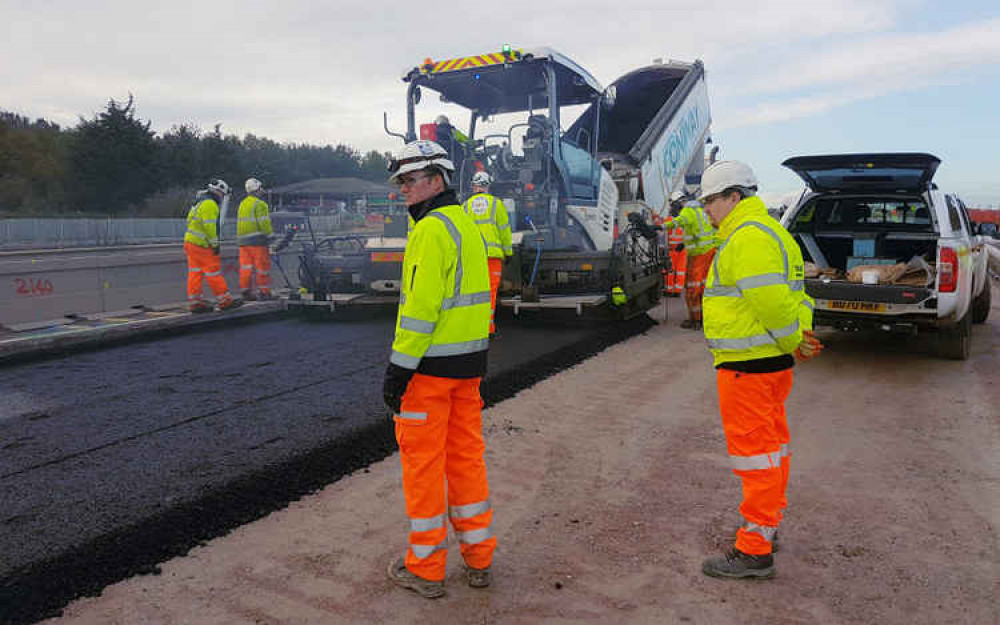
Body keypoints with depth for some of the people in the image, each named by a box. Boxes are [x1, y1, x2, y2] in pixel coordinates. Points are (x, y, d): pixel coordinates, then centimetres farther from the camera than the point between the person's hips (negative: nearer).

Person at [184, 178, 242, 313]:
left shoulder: (201, 202, 20)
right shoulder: (210, 204, -13)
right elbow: (209, 226, -20)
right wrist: (215, 244, -16)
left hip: (191, 241, 10)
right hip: (201, 245, -10)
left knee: (195, 273, 9)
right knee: (214, 272, -5)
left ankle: (195, 303, 11)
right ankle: (224, 301, -1)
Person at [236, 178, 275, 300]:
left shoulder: (243, 203, 17)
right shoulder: (260, 204, -9)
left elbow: (242, 222, 17)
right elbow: (264, 223, -15)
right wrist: (270, 236, -7)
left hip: (242, 239, 8)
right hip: (256, 239, -8)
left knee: (246, 267, 8)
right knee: (263, 265, -2)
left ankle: (246, 292, 10)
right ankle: (264, 292, 0)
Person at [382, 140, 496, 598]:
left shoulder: (431, 229, -15)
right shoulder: (466, 224, 14)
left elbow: (422, 305, -21)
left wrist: (398, 368, -17)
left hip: (430, 364, -9)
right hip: (468, 362, 9)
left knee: (422, 460, 3)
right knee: (466, 455, 15)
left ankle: (425, 567, 17)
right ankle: (478, 559, 26)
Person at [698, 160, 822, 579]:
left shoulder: (747, 238, -18)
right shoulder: (768, 231, 17)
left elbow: (772, 301, -25)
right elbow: (794, 295, 17)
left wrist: (793, 341, -11)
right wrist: (800, 333, 4)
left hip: (748, 366, -11)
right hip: (770, 363, 11)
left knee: (753, 450, -4)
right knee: (771, 445, 20)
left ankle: (754, 550, 6)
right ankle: (766, 525, 36)